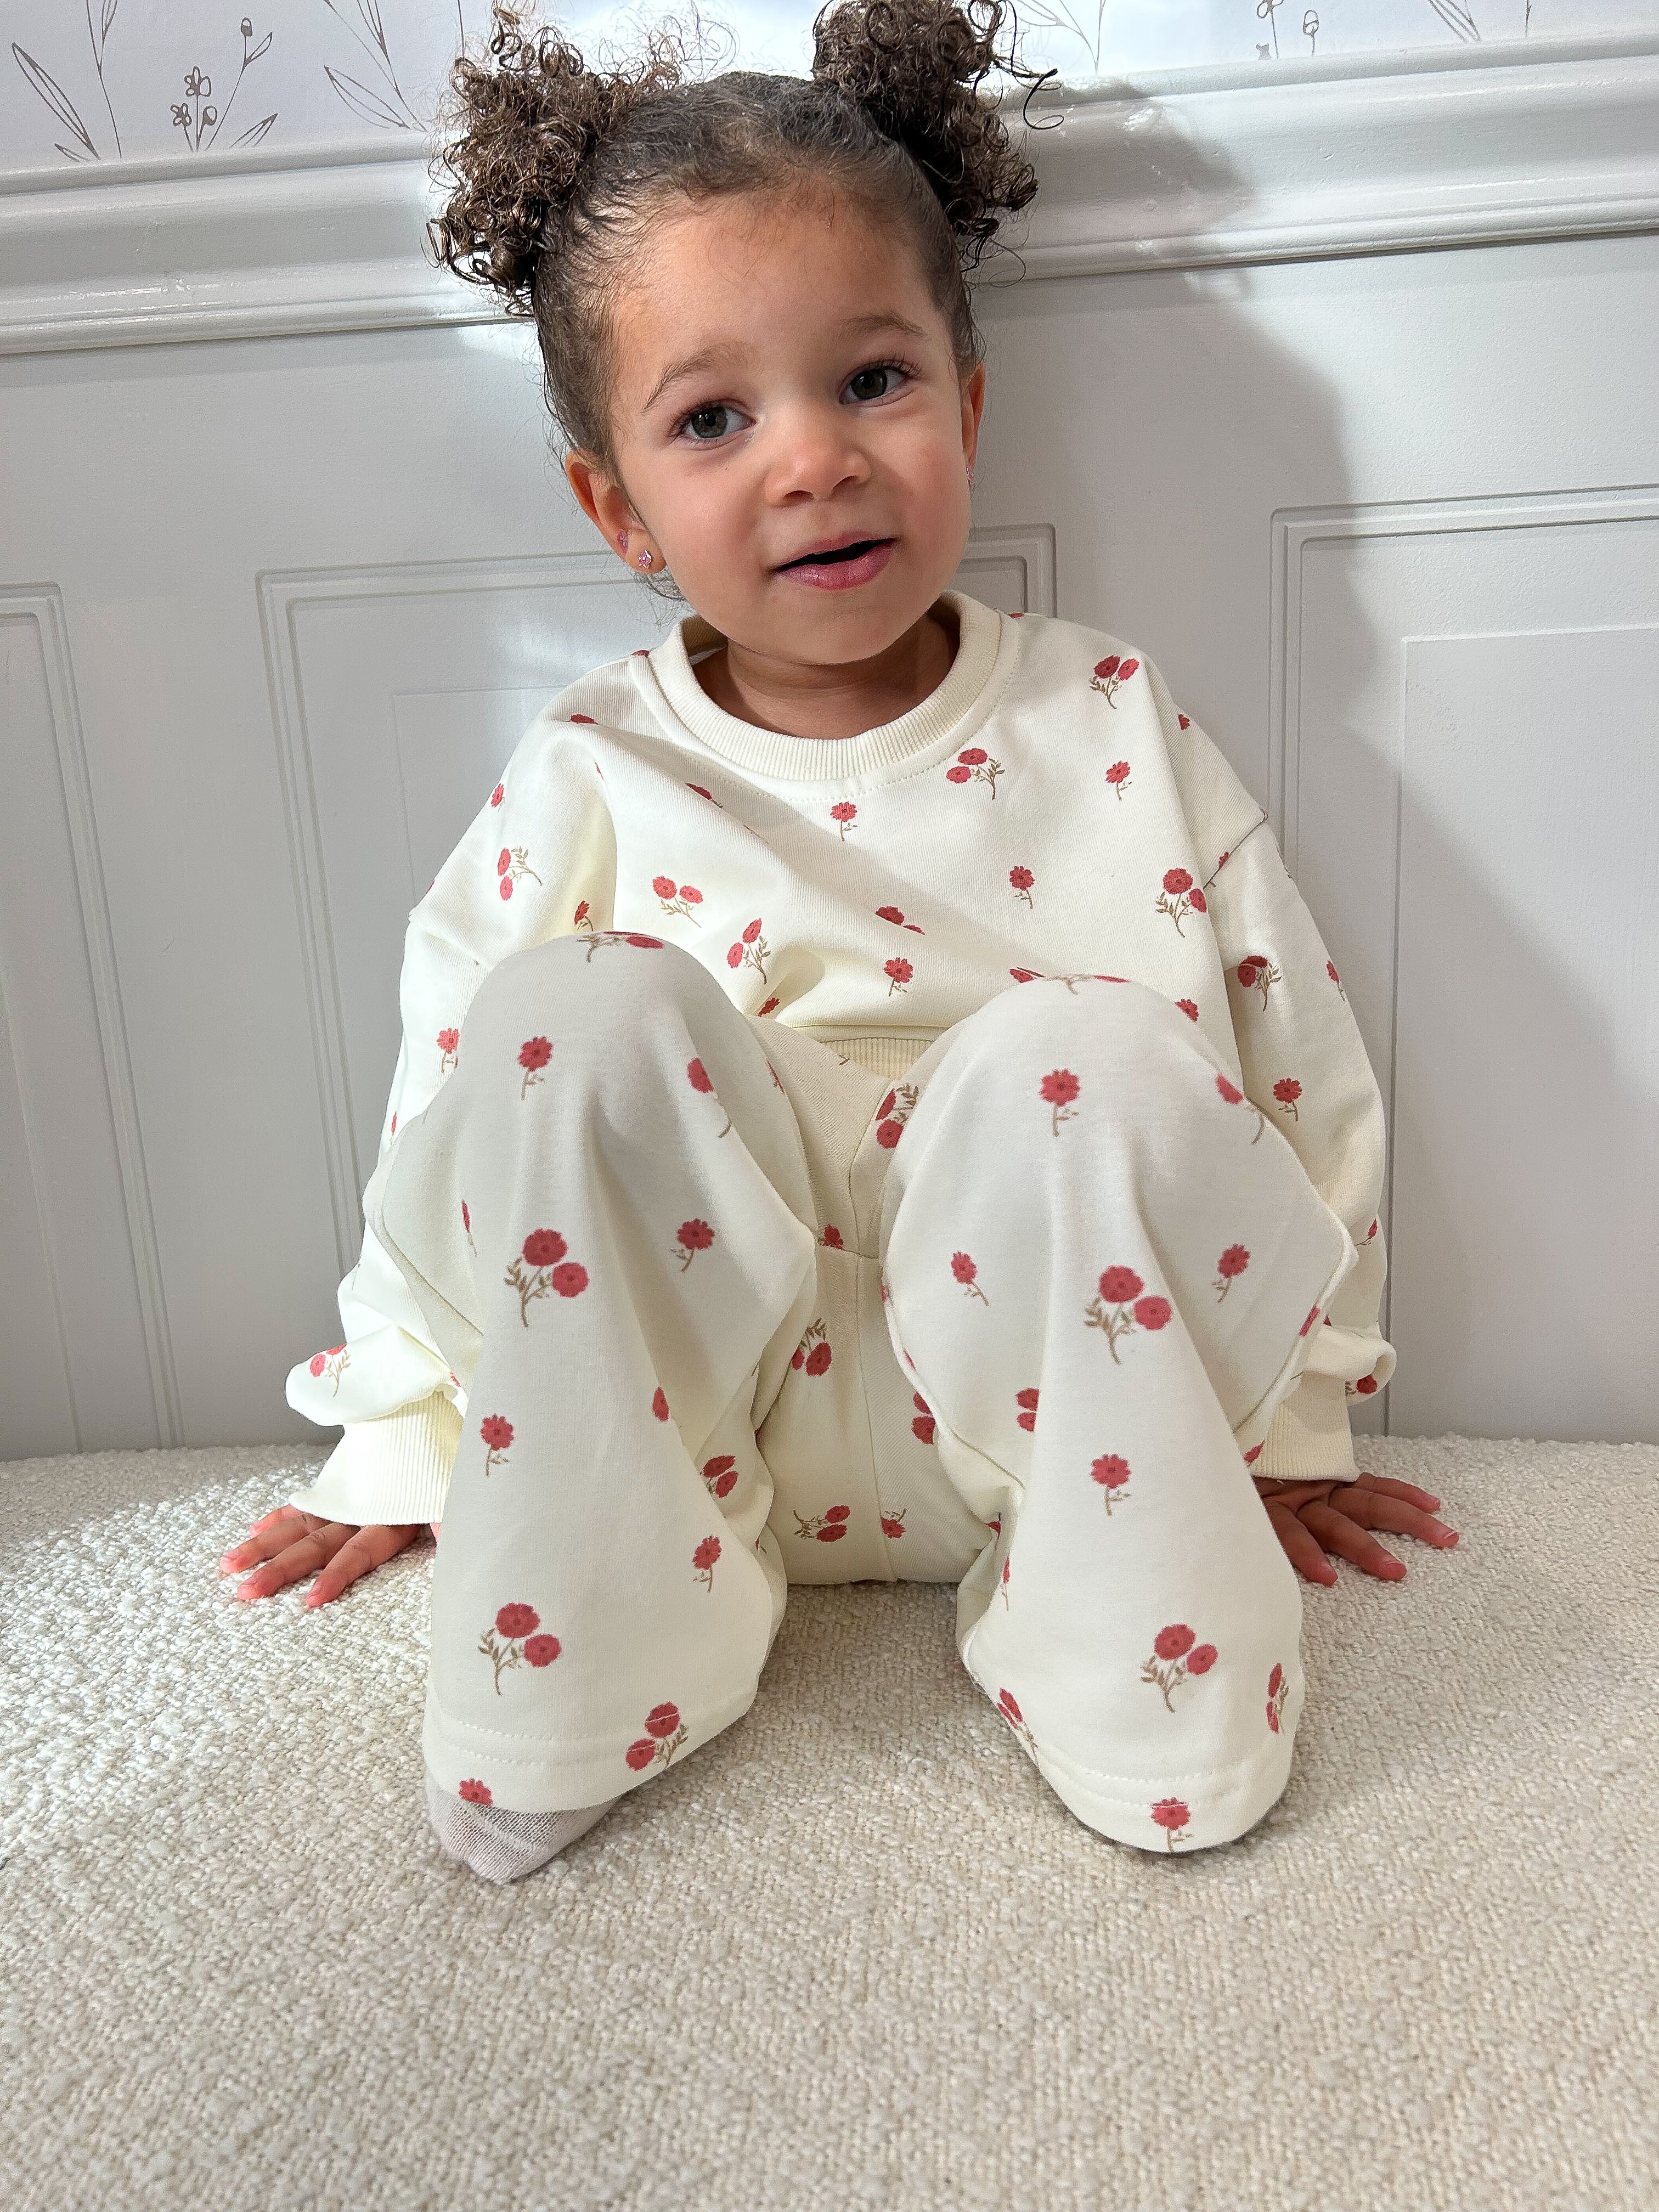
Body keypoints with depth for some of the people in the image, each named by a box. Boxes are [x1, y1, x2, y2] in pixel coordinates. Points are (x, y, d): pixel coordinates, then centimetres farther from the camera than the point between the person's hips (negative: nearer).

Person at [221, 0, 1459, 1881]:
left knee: (1093, 1061, -31)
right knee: (583, 1013, -26)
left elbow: (1298, 1059, 4)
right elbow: (443, 1116, 6)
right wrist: (393, 1457, 10)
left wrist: (1298, 1428, 7)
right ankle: (603, 1625, -13)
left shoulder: (1109, 725, -1)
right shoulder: (587, 787, -2)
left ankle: (1101, 1601, -11)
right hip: (689, 1393, 1)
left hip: (1045, 1374, 0)